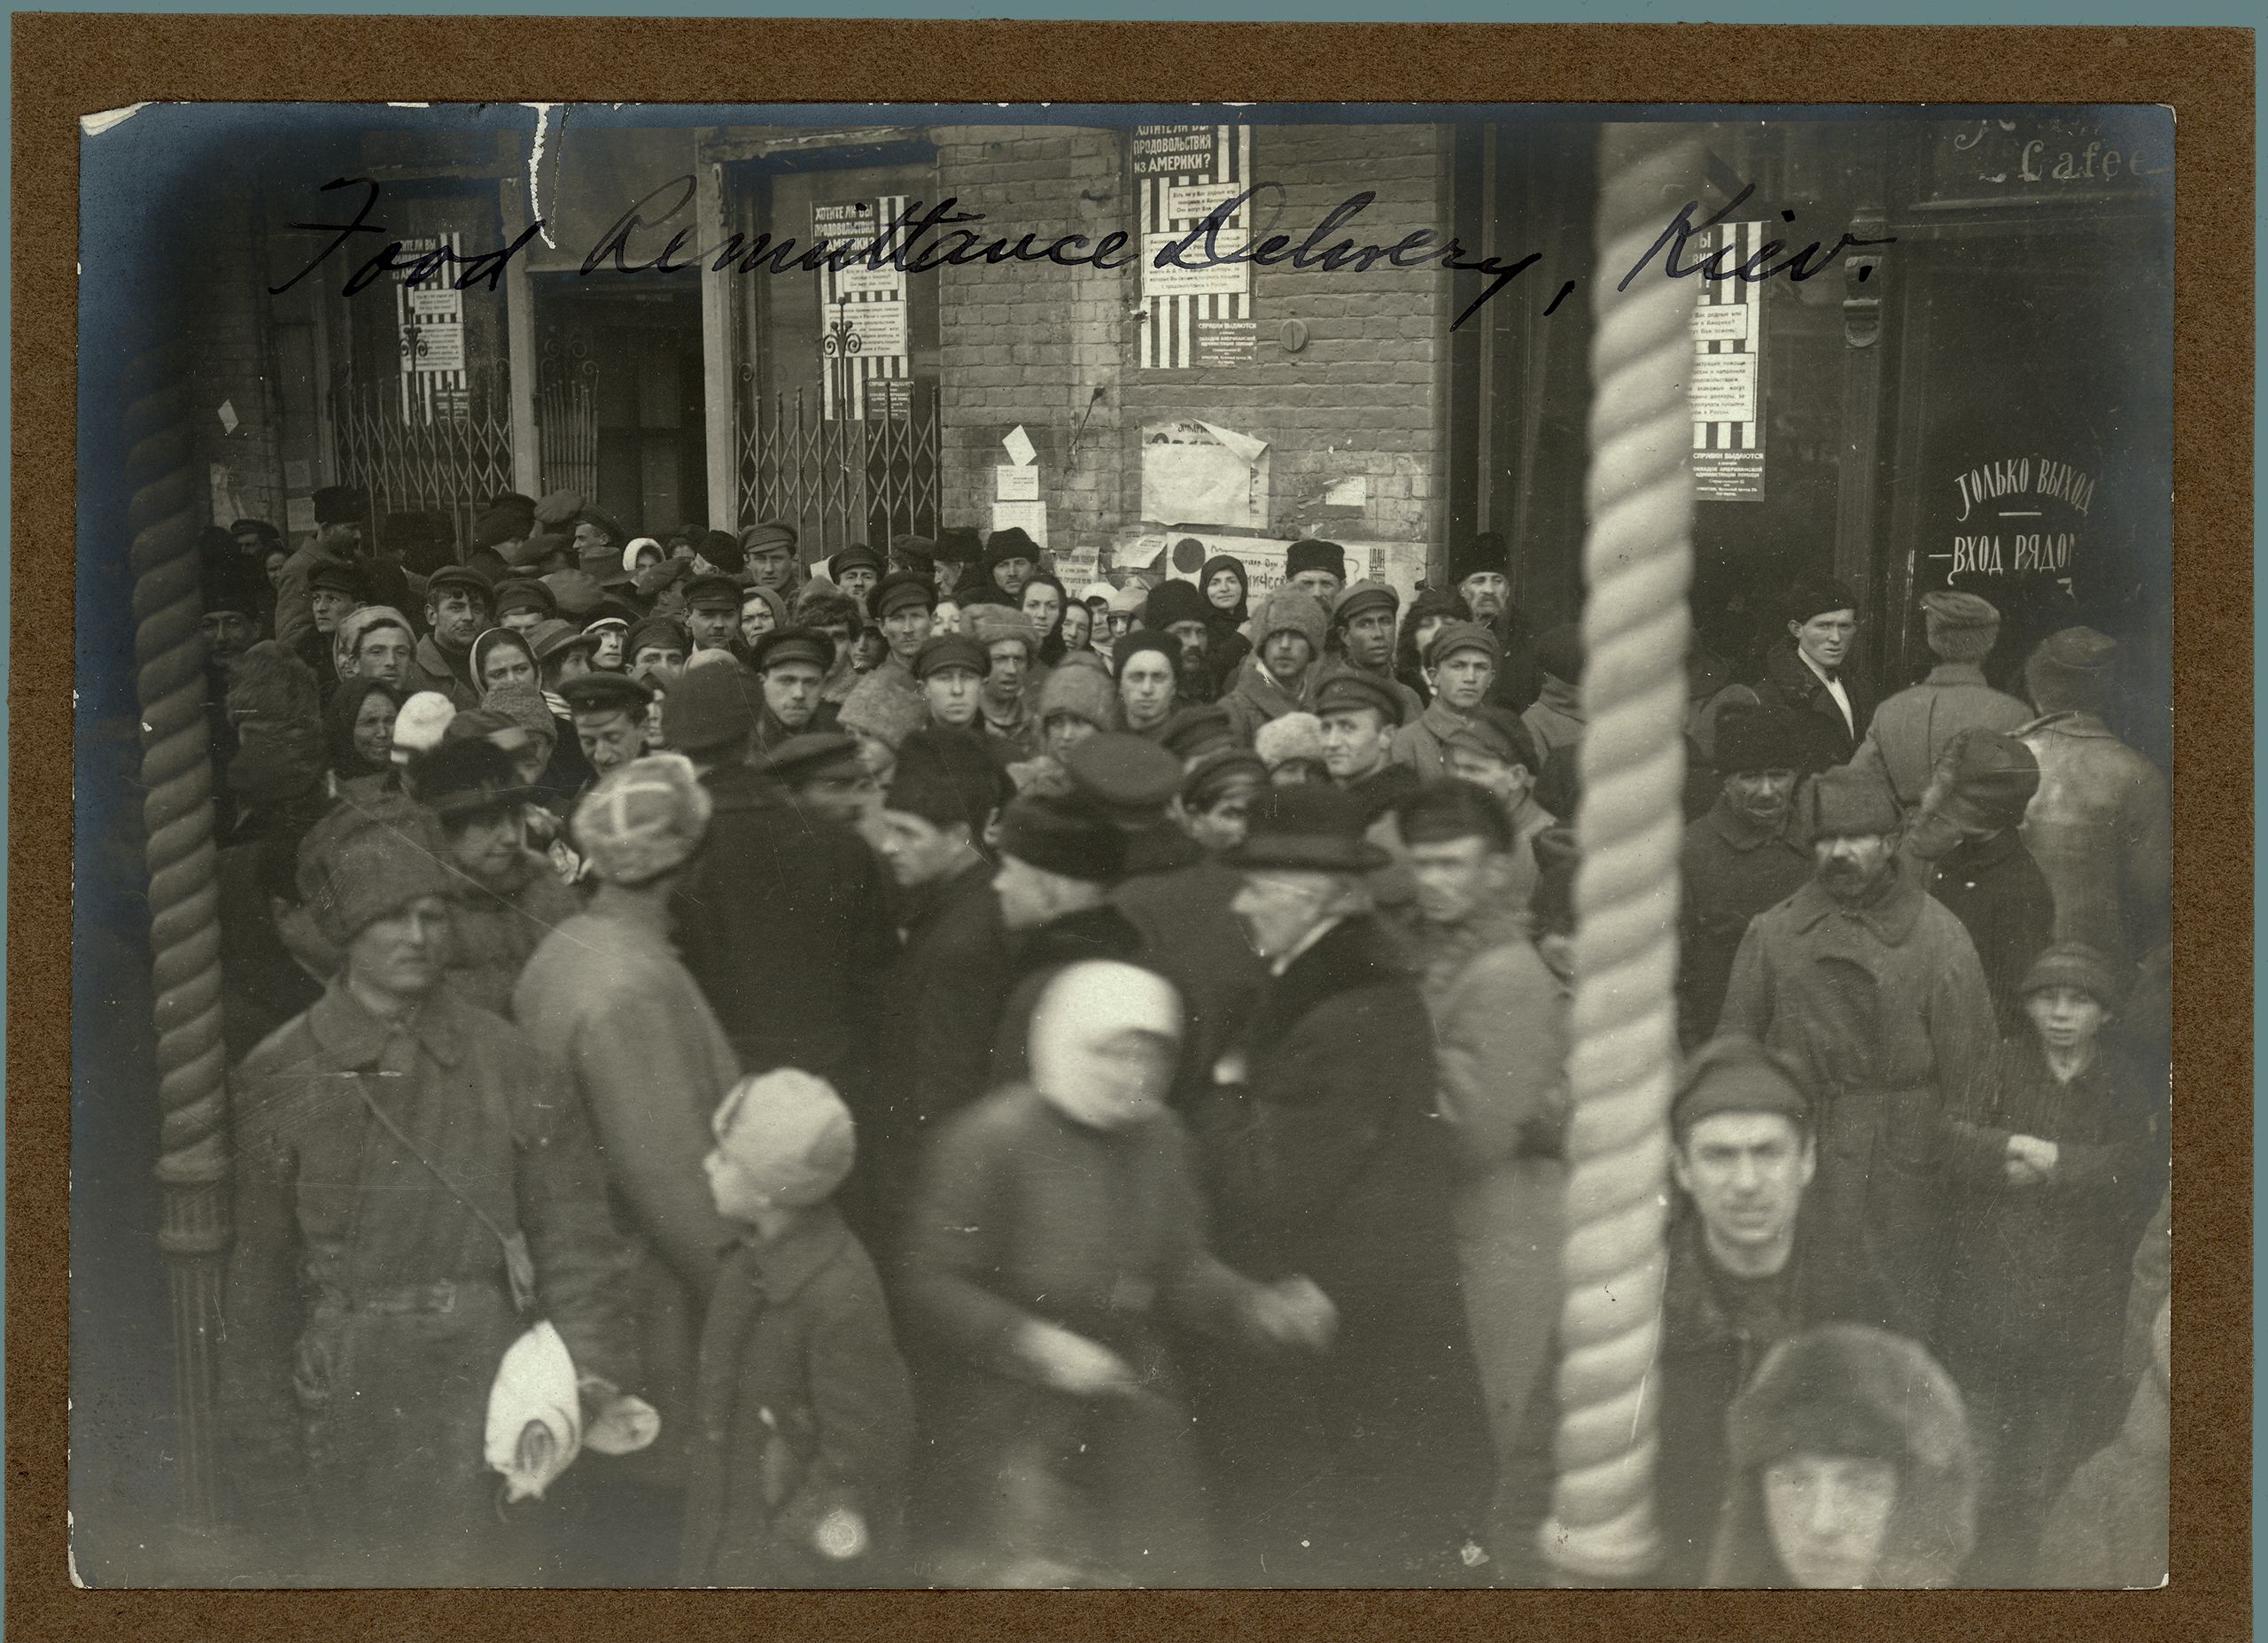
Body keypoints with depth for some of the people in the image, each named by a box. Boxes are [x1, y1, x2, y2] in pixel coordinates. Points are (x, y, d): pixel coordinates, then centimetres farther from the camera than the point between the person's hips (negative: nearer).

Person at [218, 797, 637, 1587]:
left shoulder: (513, 1063, 3)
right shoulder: (276, 1080, 0)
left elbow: (574, 1239, 4)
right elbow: (251, 1284, 3)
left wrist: (591, 1370, -9)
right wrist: (262, 1455, 2)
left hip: (490, 1393, 1)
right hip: (347, 1398, -1)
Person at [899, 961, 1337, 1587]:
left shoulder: (1160, 1138, 2)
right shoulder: (988, 1140, -16)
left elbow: (1182, 1269, 8)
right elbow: (932, 1284, -15)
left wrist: (1263, 1310, -10)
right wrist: (1037, 1346, -24)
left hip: (1130, 1400, 6)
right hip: (1011, 1411, -6)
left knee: (1173, 1570, 11)